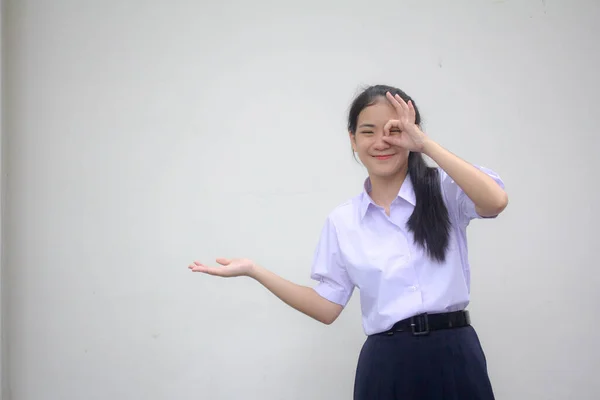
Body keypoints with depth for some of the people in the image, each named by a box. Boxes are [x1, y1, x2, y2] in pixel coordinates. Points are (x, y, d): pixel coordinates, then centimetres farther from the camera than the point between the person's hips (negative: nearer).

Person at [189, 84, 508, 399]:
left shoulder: (444, 190, 1)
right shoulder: (342, 220, 8)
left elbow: (495, 201, -20)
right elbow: (327, 307, 9)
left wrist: (425, 144, -15)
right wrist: (254, 271, 4)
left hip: (452, 357, -2)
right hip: (386, 365, 2)